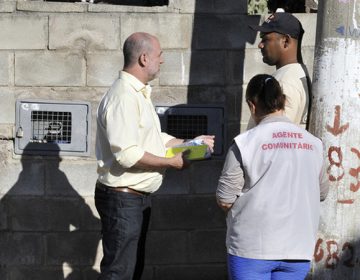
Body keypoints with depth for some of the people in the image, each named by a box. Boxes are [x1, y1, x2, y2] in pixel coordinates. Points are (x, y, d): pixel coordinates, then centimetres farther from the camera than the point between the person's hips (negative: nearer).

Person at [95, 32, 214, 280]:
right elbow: (127, 154, -27)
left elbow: (155, 139, 24)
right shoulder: (123, 97, -19)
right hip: (123, 199, -11)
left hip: (139, 197, 11)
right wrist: (172, 162, -17)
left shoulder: (140, 94, 15)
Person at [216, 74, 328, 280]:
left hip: (252, 249, -3)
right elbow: (322, 193, 15)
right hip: (298, 249, 4)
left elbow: (225, 200, -6)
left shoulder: (245, 143, -9)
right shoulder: (313, 143, 4)